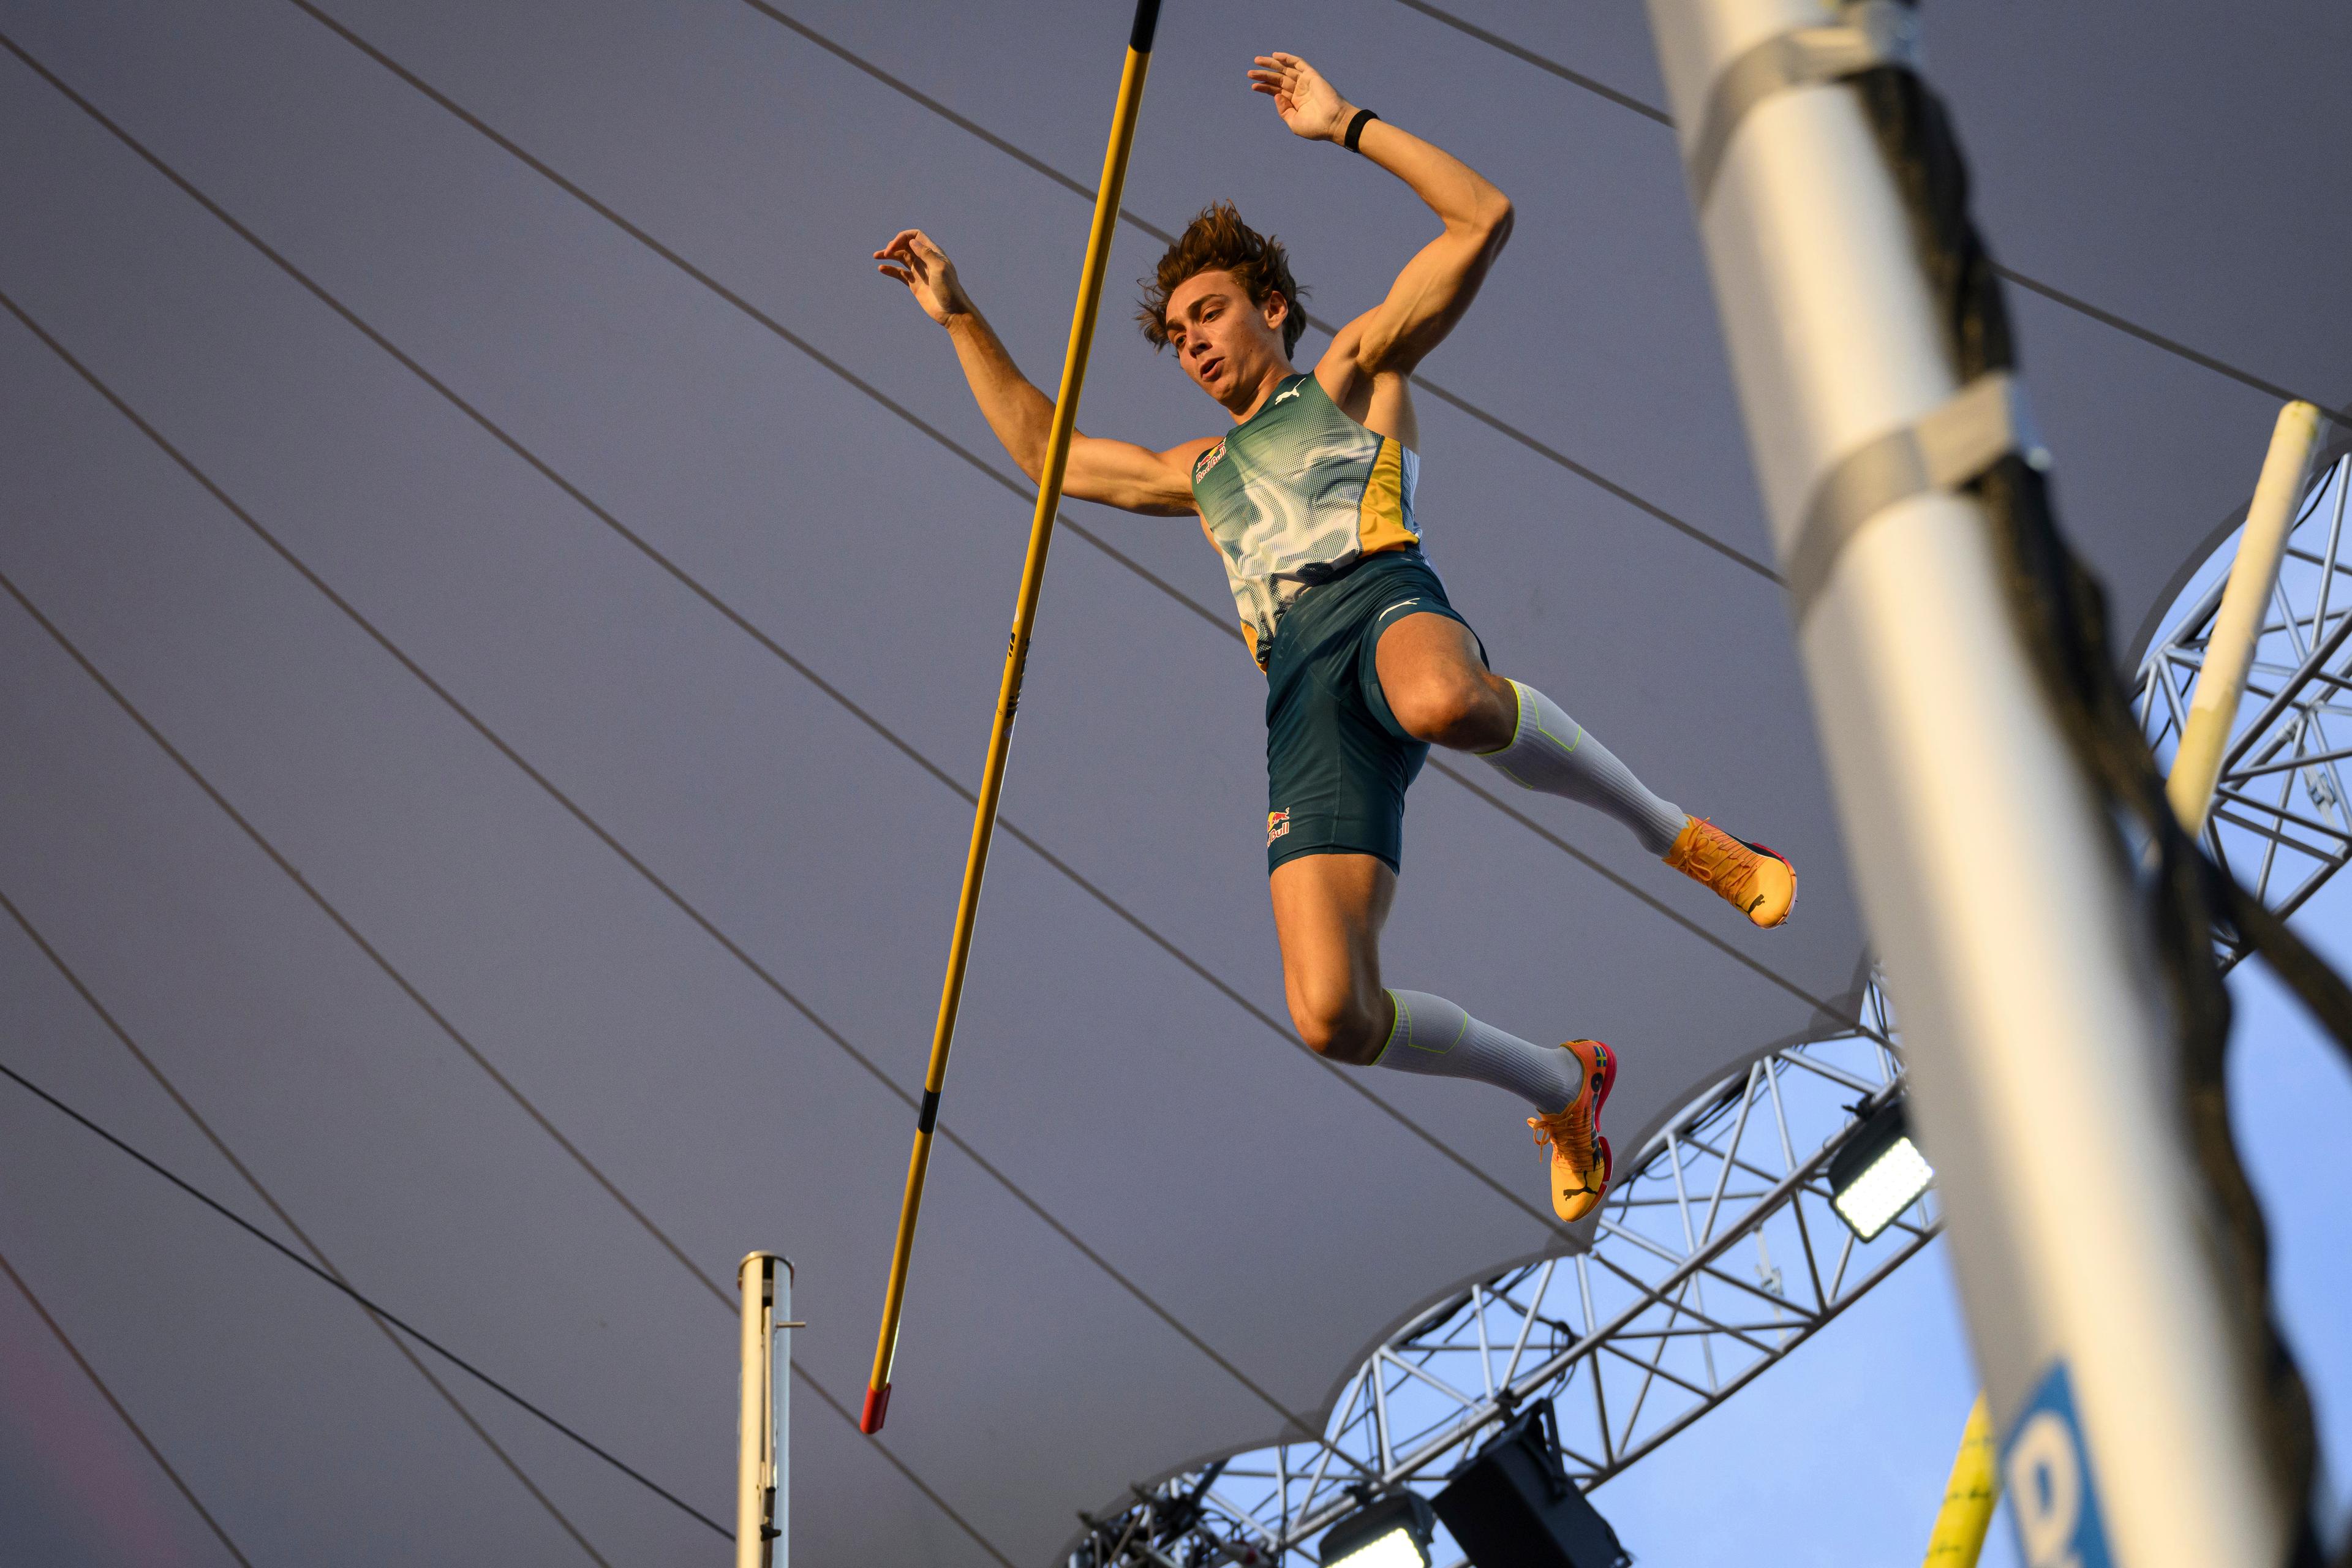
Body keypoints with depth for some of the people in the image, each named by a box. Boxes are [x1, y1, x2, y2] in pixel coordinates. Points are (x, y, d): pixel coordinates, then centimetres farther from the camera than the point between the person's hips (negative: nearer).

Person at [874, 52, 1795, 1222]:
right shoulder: (1202, 474, 39)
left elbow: (1481, 220, 18)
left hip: (1382, 599, -4)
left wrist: (1347, 126, 17)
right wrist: (961, 319, 46)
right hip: (1300, 704, 4)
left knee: (1450, 701, -47)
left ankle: (1674, 834, -21)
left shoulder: (1355, 373, 26)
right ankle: (1562, 1088, 9)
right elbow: (1045, 453, 47)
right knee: (1333, 1017, -17)